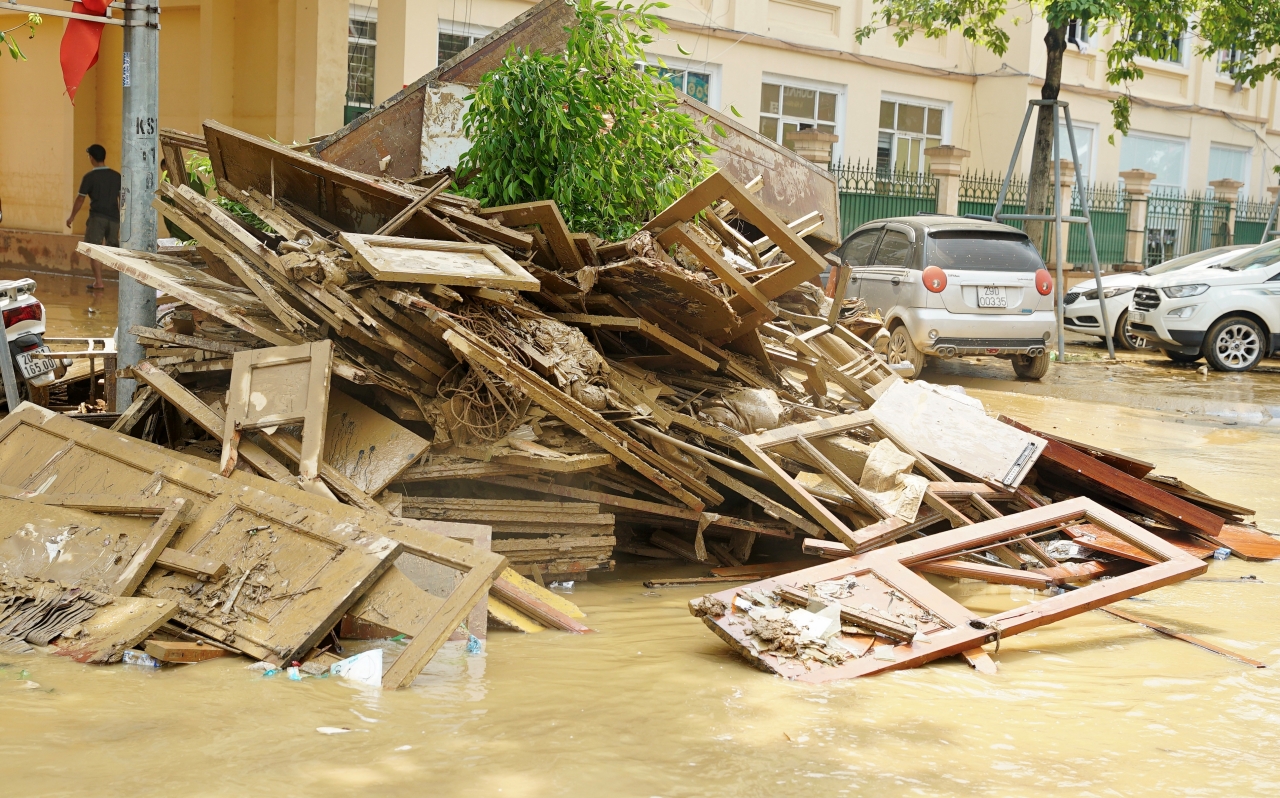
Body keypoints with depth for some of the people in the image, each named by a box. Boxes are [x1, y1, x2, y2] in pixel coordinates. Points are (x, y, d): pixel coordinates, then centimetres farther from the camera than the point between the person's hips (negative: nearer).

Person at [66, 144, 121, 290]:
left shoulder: (89, 177, -7)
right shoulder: (116, 176, 4)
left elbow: (80, 199, -2)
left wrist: (72, 216, 9)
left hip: (97, 217, -4)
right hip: (114, 217, 4)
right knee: (114, 248, 16)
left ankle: (98, 282, -3)